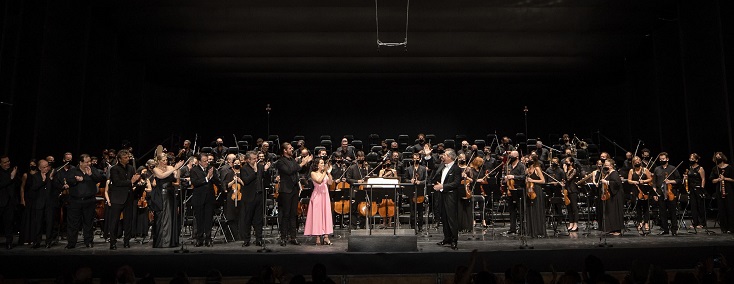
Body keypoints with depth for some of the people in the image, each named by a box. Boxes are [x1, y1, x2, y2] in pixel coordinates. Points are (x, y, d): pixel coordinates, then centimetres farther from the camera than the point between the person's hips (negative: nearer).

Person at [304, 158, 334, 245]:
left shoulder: (325, 174, 14)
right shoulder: (313, 173, -1)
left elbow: (330, 183, 3)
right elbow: (319, 181, -18)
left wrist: (329, 172, -3)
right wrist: (325, 172, -16)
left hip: (325, 196, 5)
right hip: (317, 196, -5)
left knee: (326, 215, 1)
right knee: (317, 215, -4)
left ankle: (326, 237, 1)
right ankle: (318, 237, -1)